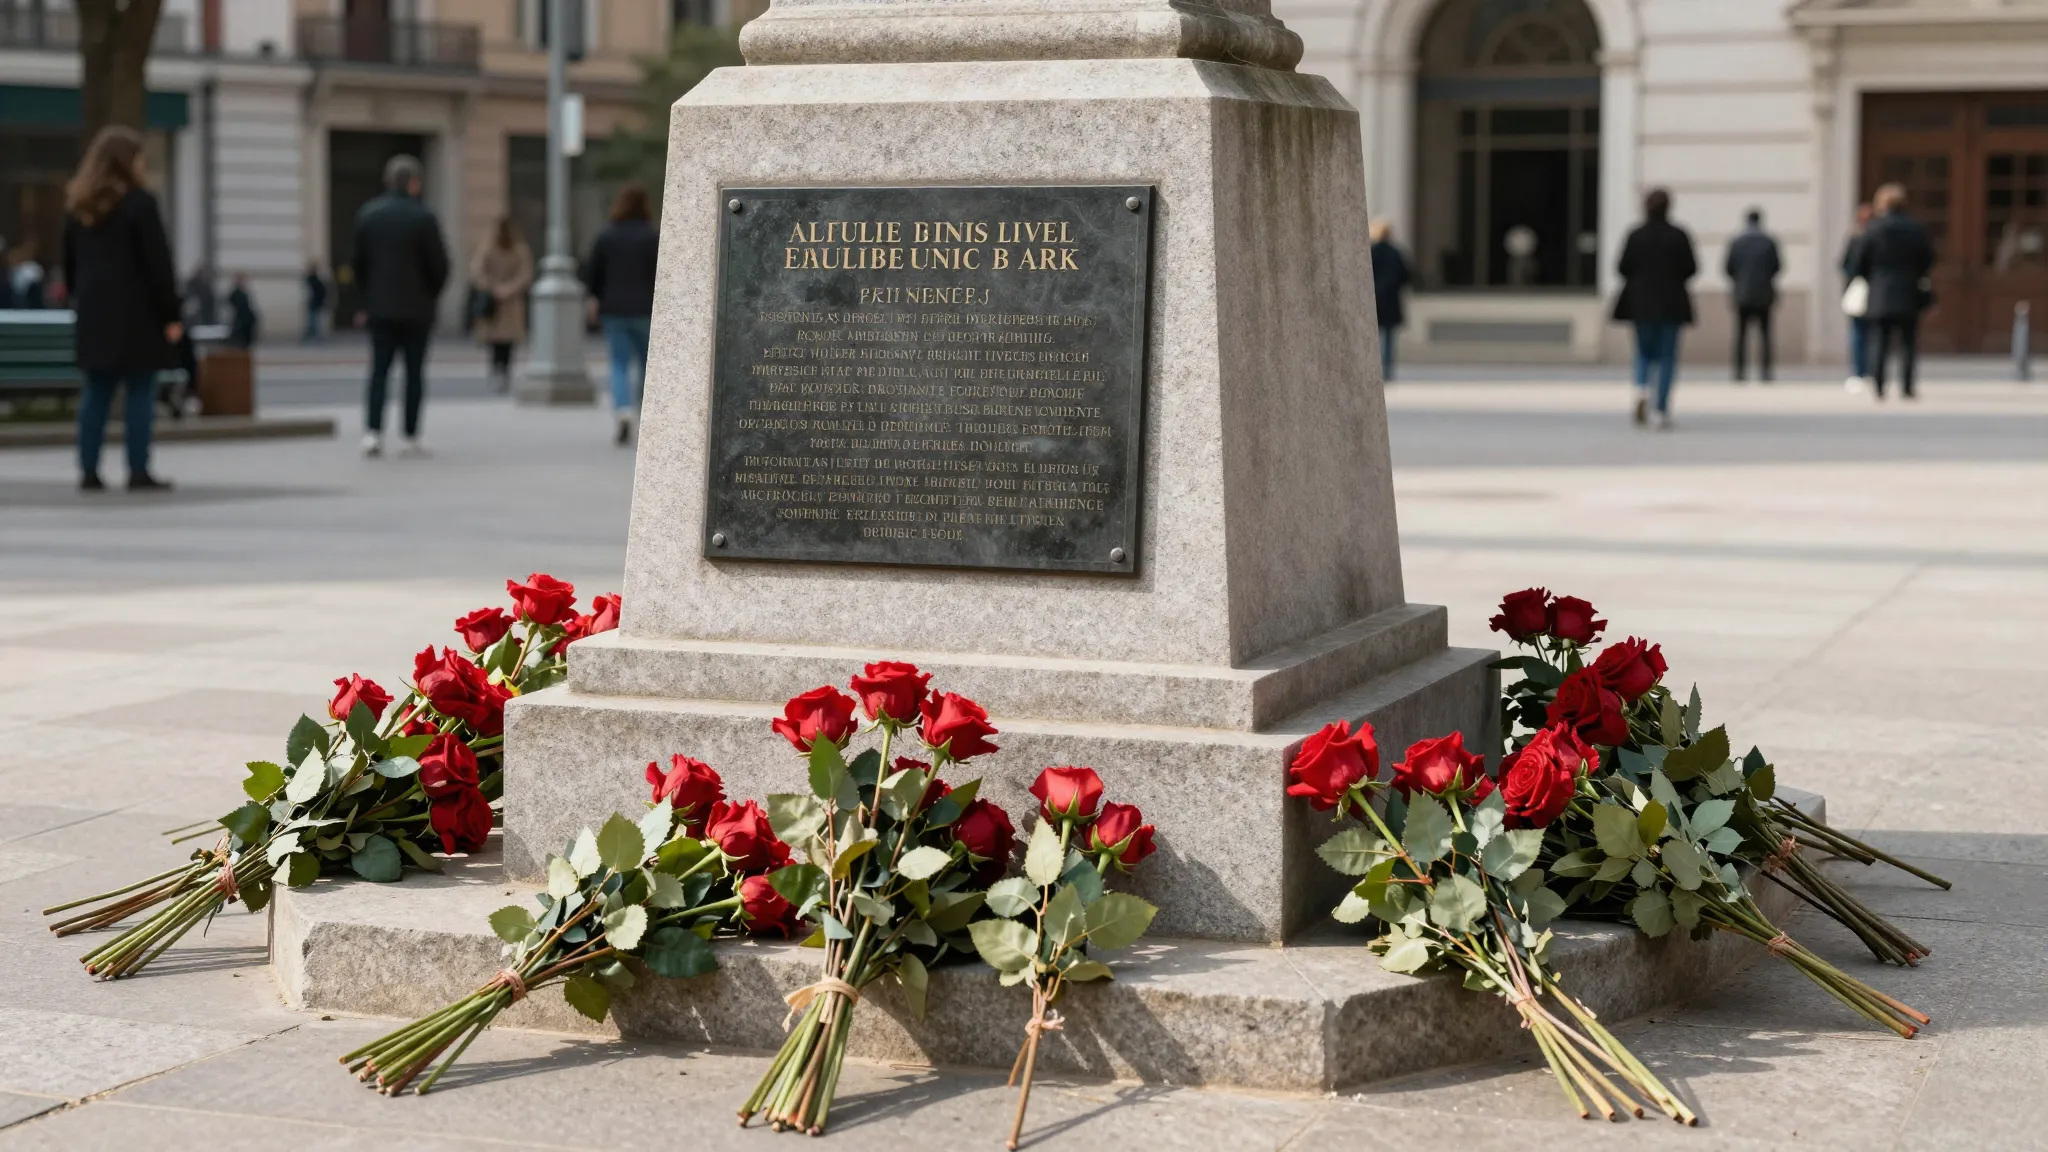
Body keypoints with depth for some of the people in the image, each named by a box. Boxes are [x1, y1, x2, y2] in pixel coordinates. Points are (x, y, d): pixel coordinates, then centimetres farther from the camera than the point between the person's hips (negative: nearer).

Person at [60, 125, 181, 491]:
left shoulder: (78, 205, 12)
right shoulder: (139, 202, -10)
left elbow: (70, 262, 16)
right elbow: (158, 263, -12)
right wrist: (170, 315, -9)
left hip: (94, 313, 7)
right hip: (135, 313, -7)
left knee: (97, 391, 10)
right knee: (140, 392, -3)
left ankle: (89, 471, 8)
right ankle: (138, 472, -5)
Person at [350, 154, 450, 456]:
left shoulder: (367, 214, 1)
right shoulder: (424, 217, -10)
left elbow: (359, 262, 5)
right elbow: (439, 264, -9)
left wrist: (366, 300, 14)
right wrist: (431, 295, 9)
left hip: (380, 307, 3)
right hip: (416, 307, -3)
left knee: (379, 370, 6)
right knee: (414, 371, 6)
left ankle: (373, 431, -11)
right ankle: (411, 437, 7)